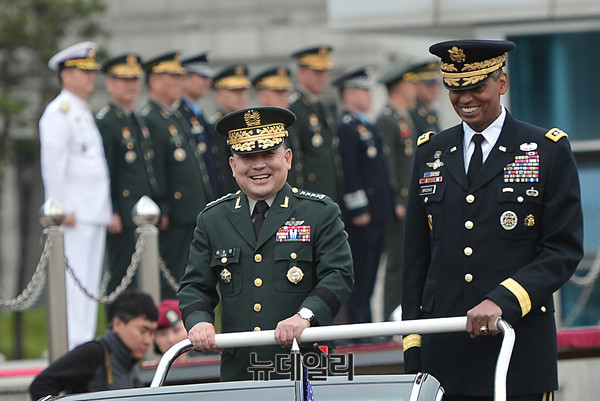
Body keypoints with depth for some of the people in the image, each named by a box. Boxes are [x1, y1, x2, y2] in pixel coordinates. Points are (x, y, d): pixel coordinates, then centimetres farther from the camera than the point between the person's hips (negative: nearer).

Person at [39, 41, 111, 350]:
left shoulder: (84, 114, 21)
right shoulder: (59, 112, -8)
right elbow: (53, 163, -14)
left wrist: (106, 211, 19)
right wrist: (63, 208, -19)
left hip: (94, 214, 9)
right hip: (74, 214, -9)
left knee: (90, 283, 8)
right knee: (74, 279, -10)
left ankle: (85, 345, 10)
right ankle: (73, 346, -11)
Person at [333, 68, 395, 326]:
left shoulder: (366, 127, 19)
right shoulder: (345, 128, -12)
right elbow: (348, 171, -18)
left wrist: (387, 207, 21)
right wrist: (358, 209, -21)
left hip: (377, 213, 10)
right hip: (361, 216, -10)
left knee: (369, 275, 10)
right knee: (360, 273, -7)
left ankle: (366, 325, 14)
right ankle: (359, 326, -6)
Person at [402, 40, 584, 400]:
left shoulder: (549, 151, 3)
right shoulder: (431, 153, 14)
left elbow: (565, 250, -4)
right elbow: (417, 258, 15)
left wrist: (502, 301, -17)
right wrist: (413, 346, 8)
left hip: (520, 342, -3)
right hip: (444, 350, 3)